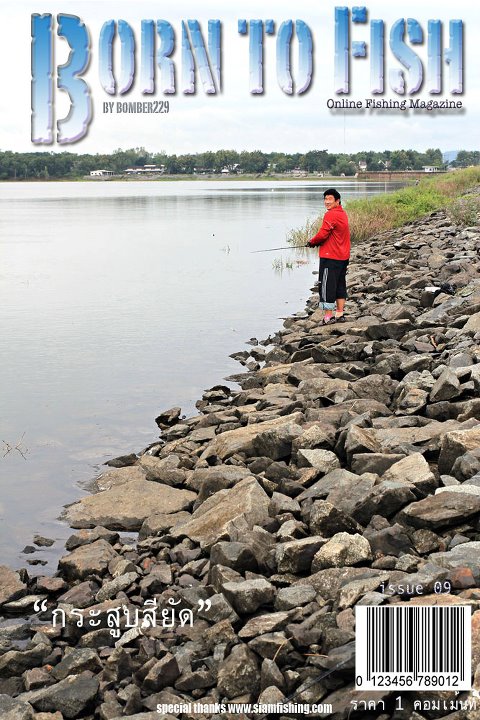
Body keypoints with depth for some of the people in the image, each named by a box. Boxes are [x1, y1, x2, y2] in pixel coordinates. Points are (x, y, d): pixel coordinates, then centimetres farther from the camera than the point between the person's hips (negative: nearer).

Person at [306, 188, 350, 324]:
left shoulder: (331, 215, -17)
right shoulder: (342, 213, 14)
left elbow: (323, 234, -19)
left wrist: (311, 242, 0)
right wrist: (316, 242, 7)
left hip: (330, 257, -9)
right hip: (343, 257, 9)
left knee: (326, 285, -3)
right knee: (340, 285, 14)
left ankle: (328, 315, -1)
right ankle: (340, 314, 18)